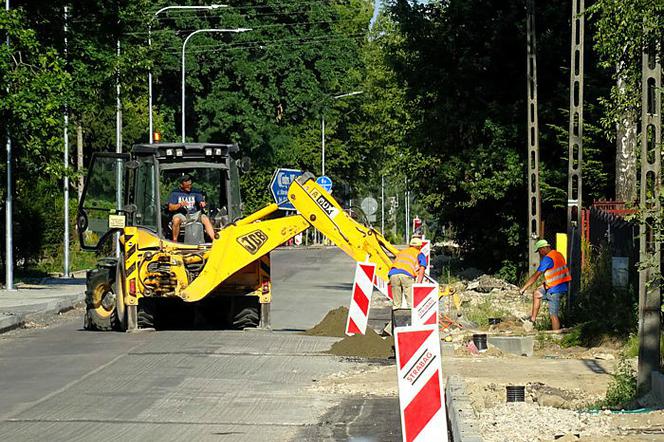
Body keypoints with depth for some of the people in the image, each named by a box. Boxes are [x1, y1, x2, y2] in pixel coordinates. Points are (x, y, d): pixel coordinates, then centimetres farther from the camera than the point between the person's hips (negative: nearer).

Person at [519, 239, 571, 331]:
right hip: (563, 286, 10)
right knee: (536, 294, 22)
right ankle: (533, 319, 24)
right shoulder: (558, 254, 10)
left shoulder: (547, 259, -17)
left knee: (553, 315, -6)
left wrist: (524, 288, -10)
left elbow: (535, 276, -16)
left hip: (555, 289, -10)